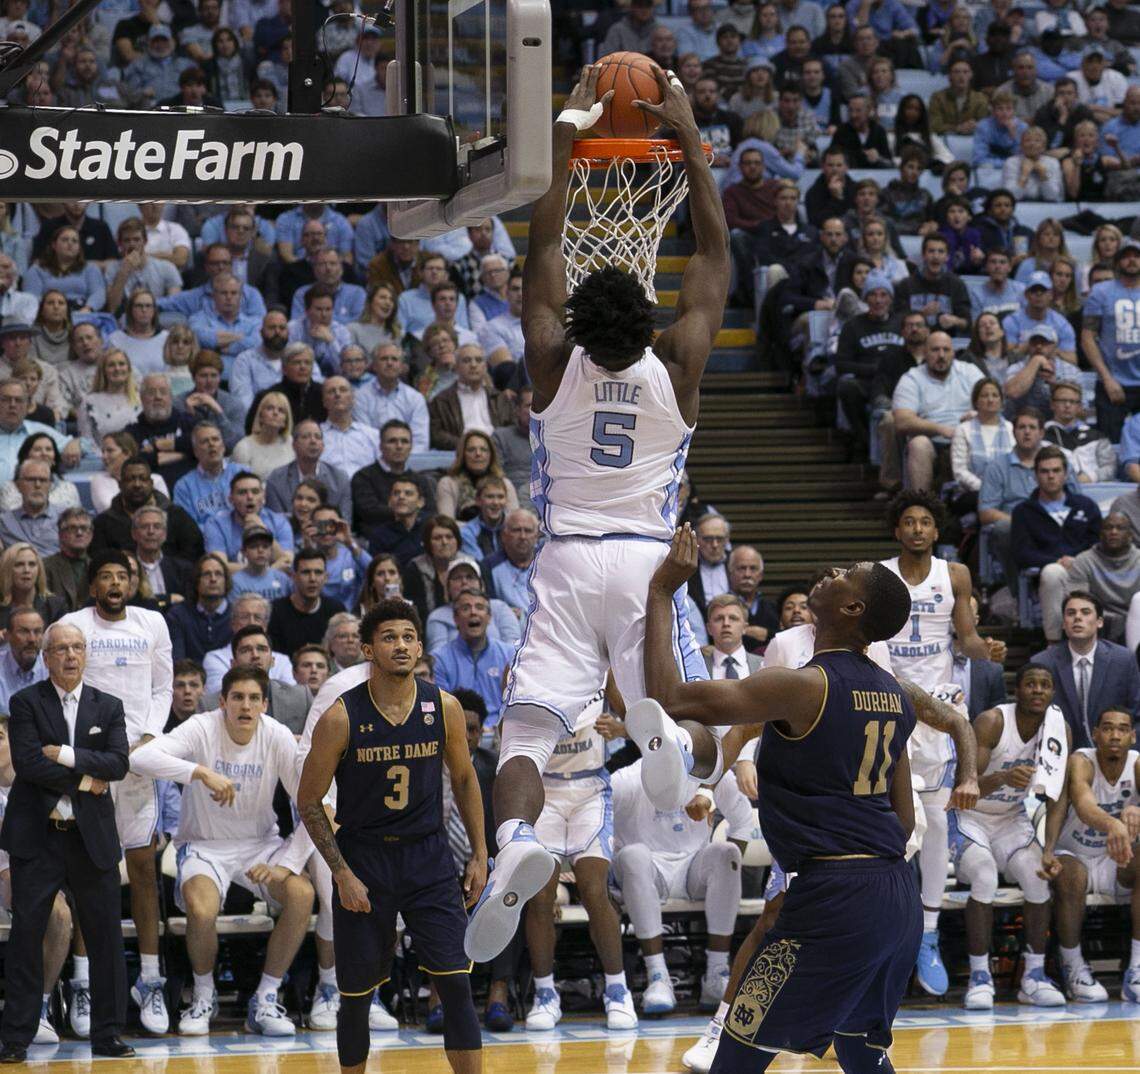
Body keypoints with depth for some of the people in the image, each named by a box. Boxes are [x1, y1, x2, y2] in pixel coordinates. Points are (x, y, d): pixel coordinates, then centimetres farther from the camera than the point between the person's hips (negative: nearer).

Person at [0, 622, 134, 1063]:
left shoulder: (108, 707, 11)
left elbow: (118, 763, -3)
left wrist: (67, 756, -13)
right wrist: (85, 780, -9)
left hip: (92, 839, 3)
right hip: (36, 837, -3)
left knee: (106, 936, 2)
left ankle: (107, 1034, 9)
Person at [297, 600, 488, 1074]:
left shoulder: (444, 708, -5)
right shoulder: (341, 717, -13)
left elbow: (463, 779, 11)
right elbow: (309, 801, -5)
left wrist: (479, 855, 7)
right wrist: (342, 875, -10)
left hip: (428, 856, 1)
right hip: (363, 857, -1)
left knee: (455, 983, -8)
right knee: (356, 993, 7)